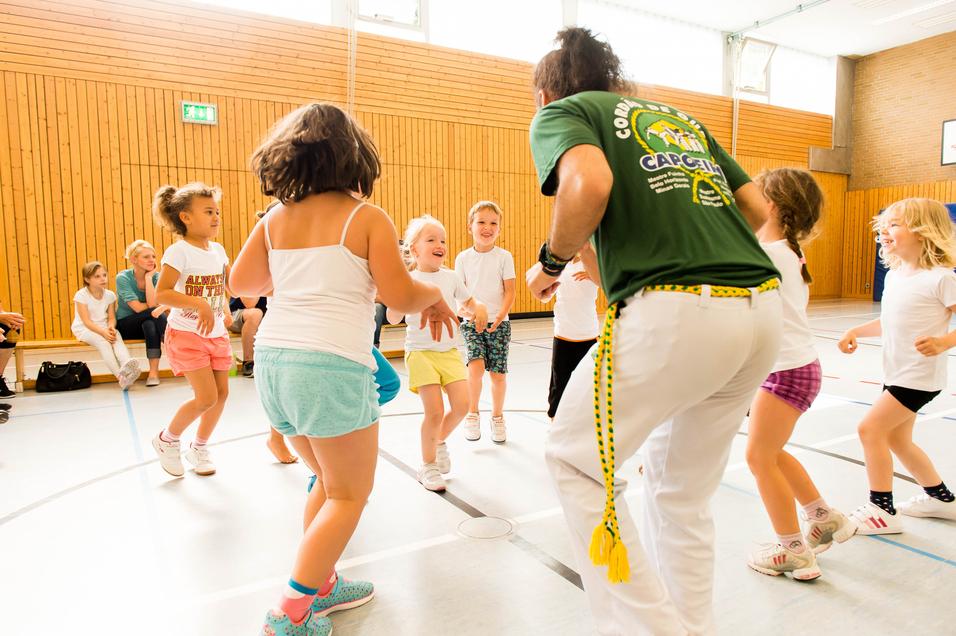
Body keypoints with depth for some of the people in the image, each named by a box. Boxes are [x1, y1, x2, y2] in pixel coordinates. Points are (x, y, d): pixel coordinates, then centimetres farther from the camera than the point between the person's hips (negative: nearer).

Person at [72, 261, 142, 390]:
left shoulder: (110, 295, 4)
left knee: (117, 337, -31)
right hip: (84, 329, -3)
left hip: (104, 328, 4)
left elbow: (111, 318, 2)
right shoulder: (81, 295, -9)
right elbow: (87, 321, -16)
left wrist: (111, 328, -22)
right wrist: (103, 332, -30)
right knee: (102, 342, -33)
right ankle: (120, 375, -49)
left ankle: (127, 365, -58)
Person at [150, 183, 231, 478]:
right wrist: (199, 303, -34)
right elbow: (162, 293, -24)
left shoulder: (217, 250, 5)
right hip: (186, 334, -7)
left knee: (222, 393, 6)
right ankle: (167, 439, 17)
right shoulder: (179, 251, -15)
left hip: (216, 333, 7)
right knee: (207, 397, -10)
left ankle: (199, 447, 28)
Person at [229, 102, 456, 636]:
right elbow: (399, 295, -8)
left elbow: (242, 283, 16)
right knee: (350, 494, 10)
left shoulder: (276, 220, 10)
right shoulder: (367, 218, -5)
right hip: (331, 365, -7)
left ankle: (320, 585, 34)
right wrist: (436, 296, 11)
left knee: (329, 482, 24)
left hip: (273, 358, 7)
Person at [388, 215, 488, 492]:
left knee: (462, 404, -6)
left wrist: (479, 308, -5)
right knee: (434, 412, -7)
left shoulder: (451, 277, 5)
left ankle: (441, 440, 26)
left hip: (449, 351, 4)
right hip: (421, 352, -4)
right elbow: (393, 318, -10)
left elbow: (469, 302, 17)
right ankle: (428, 466, 16)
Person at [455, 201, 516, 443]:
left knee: (498, 372, 3)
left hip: (499, 323, 0)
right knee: (476, 365, -19)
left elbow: (510, 292, -2)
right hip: (471, 322, 0)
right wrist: (471, 313, -15)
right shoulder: (463, 258, 2)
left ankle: (497, 417, 25)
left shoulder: (504, 257, -1)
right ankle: (472, 414, 2)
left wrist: (500, 317, -18)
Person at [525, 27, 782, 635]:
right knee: (684, 493, 21)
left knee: (576, 460, 12)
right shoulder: (681, 116, 27)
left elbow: (589, 183, -14)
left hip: (675, 311, -7)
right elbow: (758, 208, 22)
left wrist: (552, 261, 1)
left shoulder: (562, 111, 9)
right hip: (763, 309, 8)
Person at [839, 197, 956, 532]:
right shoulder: (894, 274, 8)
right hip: (896, 372, 8)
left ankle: (882, 510, 1)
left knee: (871, 428, -12)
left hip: (919, 375, -8)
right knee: (897, 439, 17)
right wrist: (856, 331, 3)